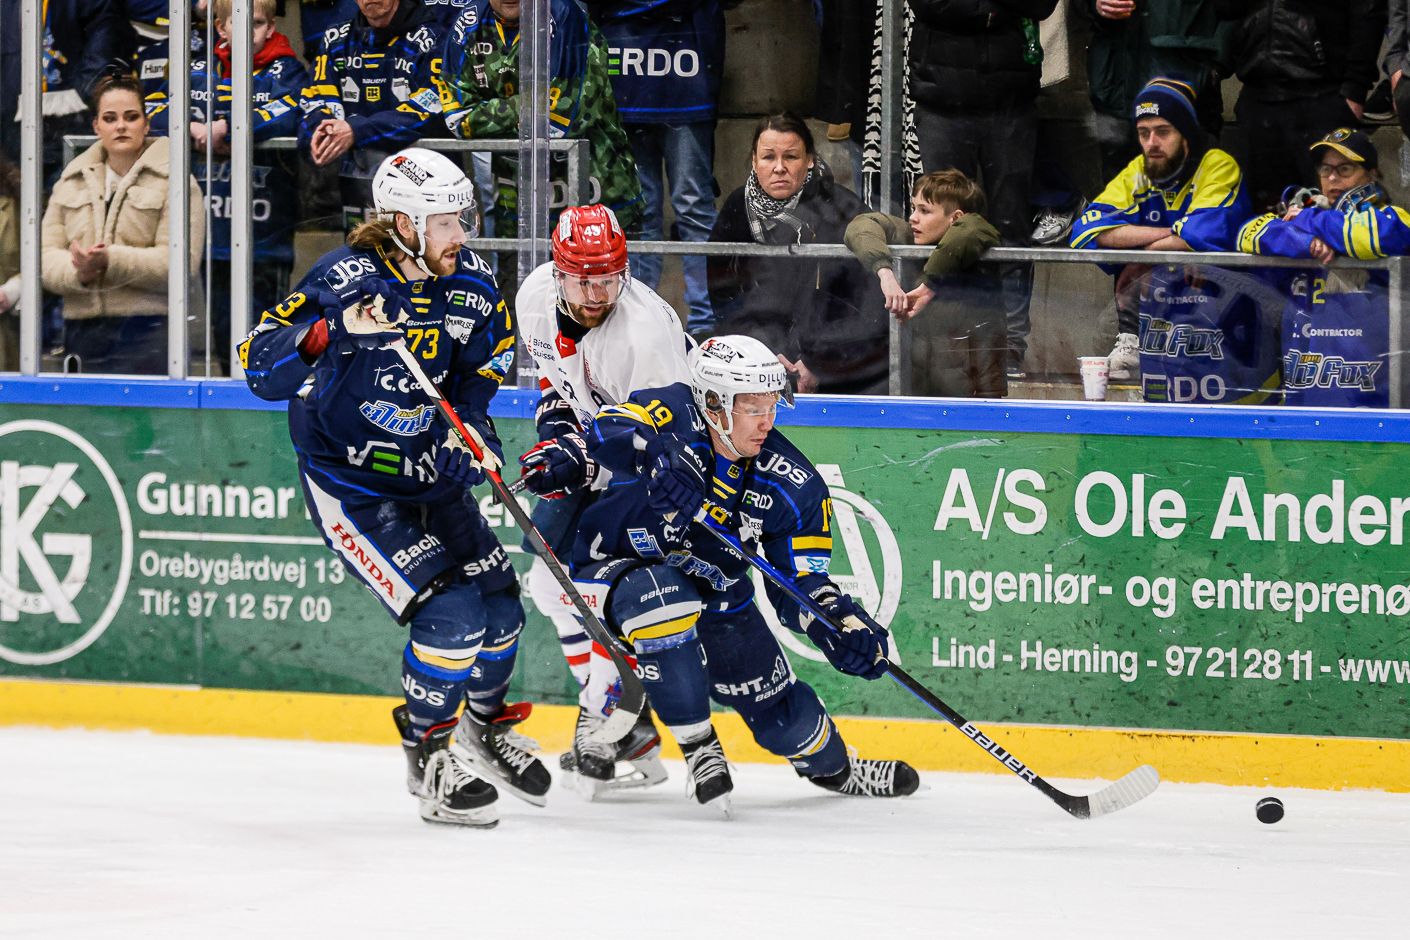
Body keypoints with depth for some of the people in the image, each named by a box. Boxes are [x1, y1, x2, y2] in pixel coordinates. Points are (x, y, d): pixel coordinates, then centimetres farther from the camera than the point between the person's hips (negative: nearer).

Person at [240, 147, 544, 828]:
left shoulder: (467, 281, -5)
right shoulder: (346, 280, -24)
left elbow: (484, 363, 10)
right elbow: (260, 367, -29)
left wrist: (471, 430, -8)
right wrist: (332, 332, -45)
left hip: (425, 476, 7)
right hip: (348, 485, -7)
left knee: (498, 605, 10)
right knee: (449, 614, -17)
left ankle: (486, 726, 39)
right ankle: (426, 757, 4)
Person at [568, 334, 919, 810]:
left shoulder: (793, 488, -15)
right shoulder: (676, 415, -25)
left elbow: (800, 585, -11)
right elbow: (607, 432, -44)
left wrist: (842, 622, -32)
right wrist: (654, 456, -64)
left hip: (715, 596, 4)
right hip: (614, 570, -4)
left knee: (786, 721, 5)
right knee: (661, 596, -41)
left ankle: (832, 767, 45)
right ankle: (698, 748, -23)